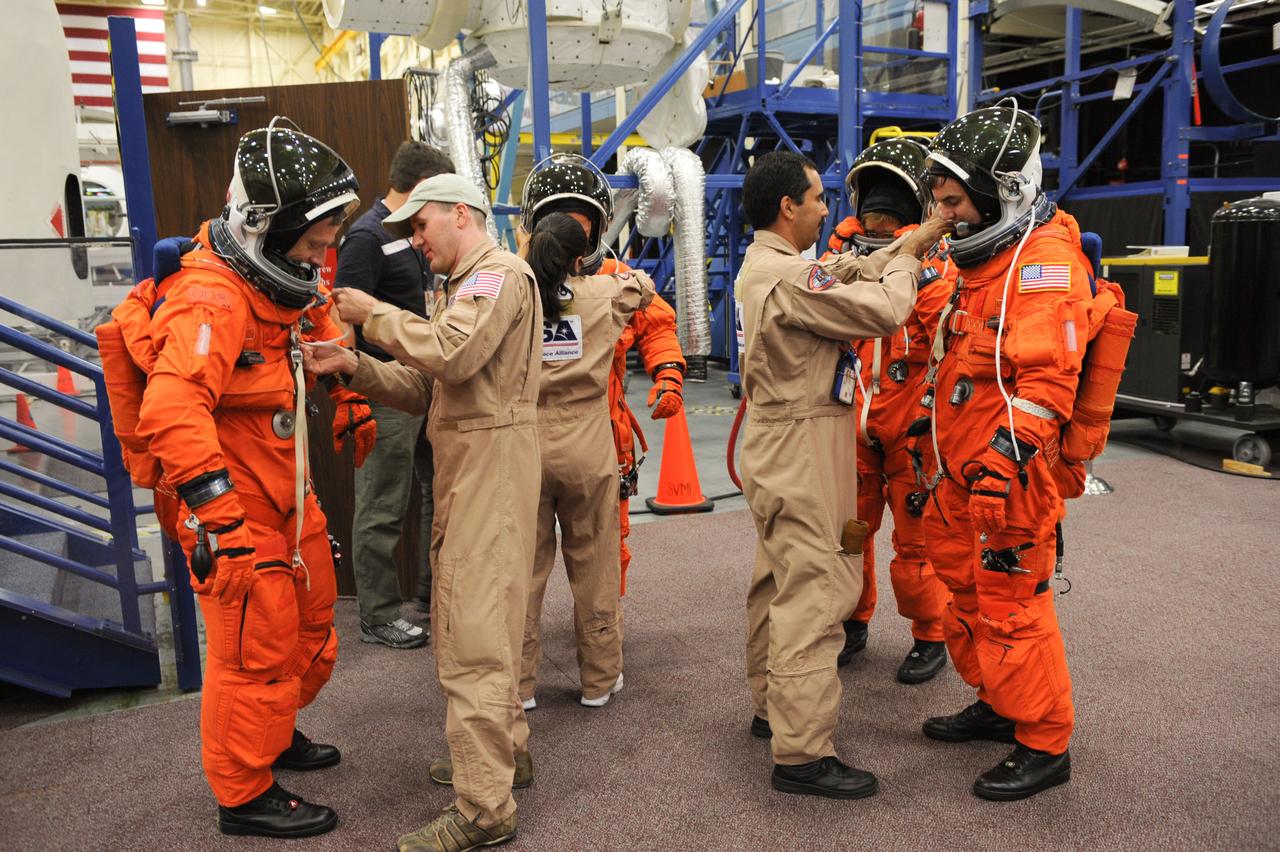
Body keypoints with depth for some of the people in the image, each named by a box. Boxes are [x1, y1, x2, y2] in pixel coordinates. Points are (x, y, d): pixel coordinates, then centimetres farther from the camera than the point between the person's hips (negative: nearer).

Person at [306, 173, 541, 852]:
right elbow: (424, 389, 17)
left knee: (472, 635, -9)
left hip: (491, 463, -10)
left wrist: (375, 314, -12)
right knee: (471, 617, 17)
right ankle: (505, 748, 32)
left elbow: (450, 355, -25)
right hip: (464, 465, 10)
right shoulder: (463, 286, 24)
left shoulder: (500, 272, -8)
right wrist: (354, 367, 3)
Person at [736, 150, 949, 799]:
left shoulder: (764, 267, 13)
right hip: (801, 453, -11)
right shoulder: (787, 277, -21)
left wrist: (908, 244, 7)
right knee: (814, 593, -7)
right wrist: (908, 260, -3)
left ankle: (772, 707, 34)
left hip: (780, 451, 11)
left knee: (778, 581, 19)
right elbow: (882, 309, -20)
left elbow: (853, 276, 12)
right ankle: (800, 754, 1)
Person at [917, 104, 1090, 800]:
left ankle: (1044, 744, 16)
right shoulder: (985, 259, 16)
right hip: (964, 469, 10)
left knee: (1011, 608, -1)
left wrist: (1006, 452, -30)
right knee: (968, 593, 18)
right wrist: (937, 423, 23)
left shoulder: (1044, 258, -15)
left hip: (1008, 474, -10)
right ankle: (998, 705, 36)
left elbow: (1049, 377, -24)